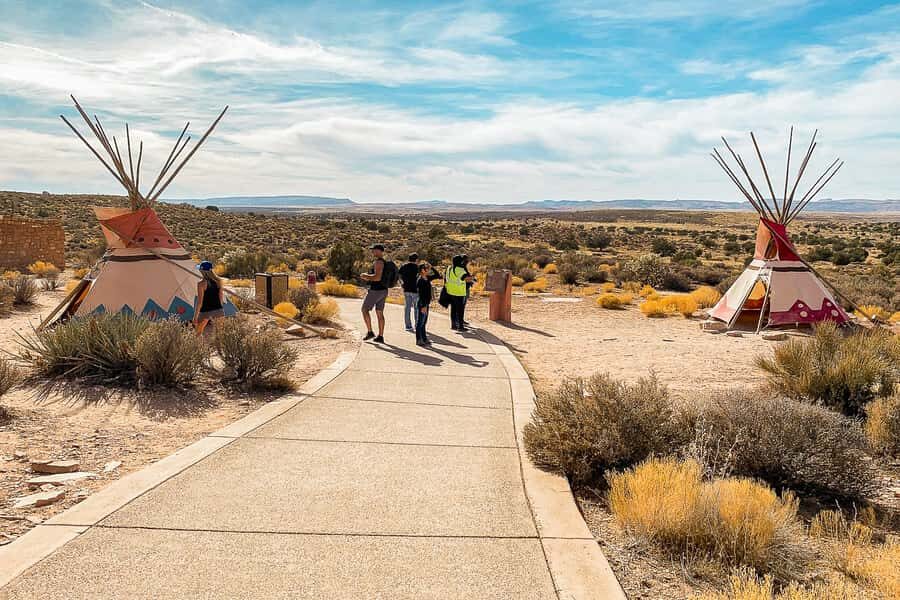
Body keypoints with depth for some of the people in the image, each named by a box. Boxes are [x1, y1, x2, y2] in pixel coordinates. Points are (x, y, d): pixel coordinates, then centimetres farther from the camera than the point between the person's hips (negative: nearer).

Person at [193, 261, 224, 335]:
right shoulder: (218, 281, 2)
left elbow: (199, 301, -12)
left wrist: (195, 316, -6)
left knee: (198, 333, 14)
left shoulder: (201, 283, -12)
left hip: (206, 312, -4)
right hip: (218, 310, 4)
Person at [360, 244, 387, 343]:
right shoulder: (384, 262, 15)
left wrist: (366, 276, -13)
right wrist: (368, 278, 18)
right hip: (383, 290, 9)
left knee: (365, 310, 4)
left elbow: (377, 277, -27)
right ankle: (380, 337, 9)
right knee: (379, 313, 9)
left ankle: (370, 332, 4)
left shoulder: (378, 262, -17)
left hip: (375, 290, -9)